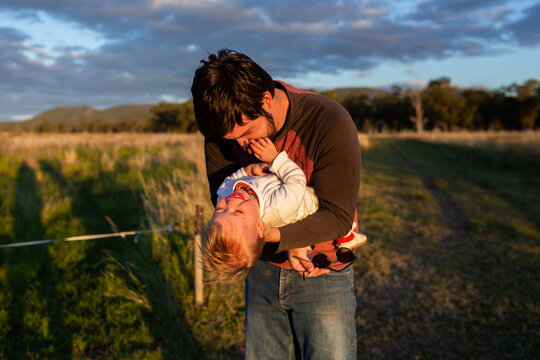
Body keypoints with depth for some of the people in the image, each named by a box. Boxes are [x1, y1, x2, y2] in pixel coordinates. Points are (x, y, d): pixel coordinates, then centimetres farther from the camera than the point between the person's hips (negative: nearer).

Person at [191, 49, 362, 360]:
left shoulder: (330, 123, -24)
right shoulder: (223, 126, -11)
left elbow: (338, 216, -22)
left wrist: (273, 234, -35)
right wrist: (287, 245, -20)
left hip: (323, 273, -3)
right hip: (265, 270, 4)